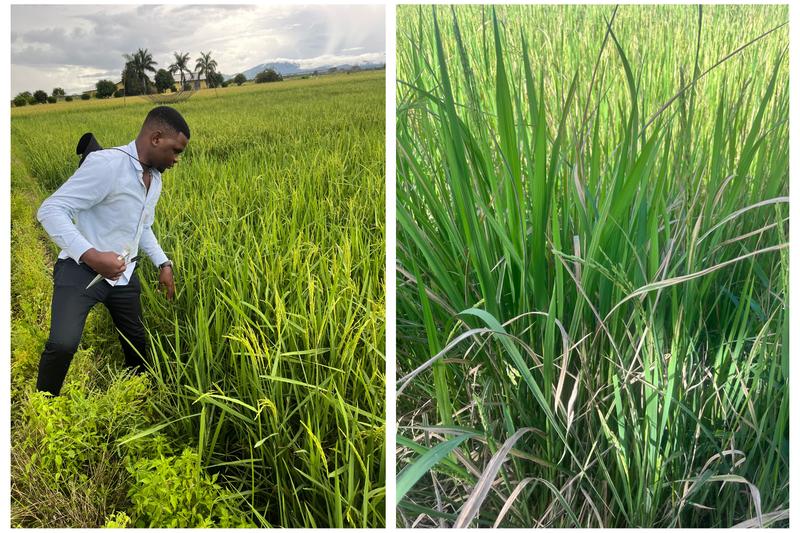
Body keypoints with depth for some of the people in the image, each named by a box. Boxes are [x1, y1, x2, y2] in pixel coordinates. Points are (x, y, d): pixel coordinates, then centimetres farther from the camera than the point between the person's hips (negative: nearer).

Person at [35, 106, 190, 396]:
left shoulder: (155, 178, 8)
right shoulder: (106, 164, -22)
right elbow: (50, 211, -25)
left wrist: (163, 263, 13)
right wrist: (91, 255, -36)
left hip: (123, 274, 8)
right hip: (82, 268, -8)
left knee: (137, 342, 18)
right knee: (63, 344, -25)